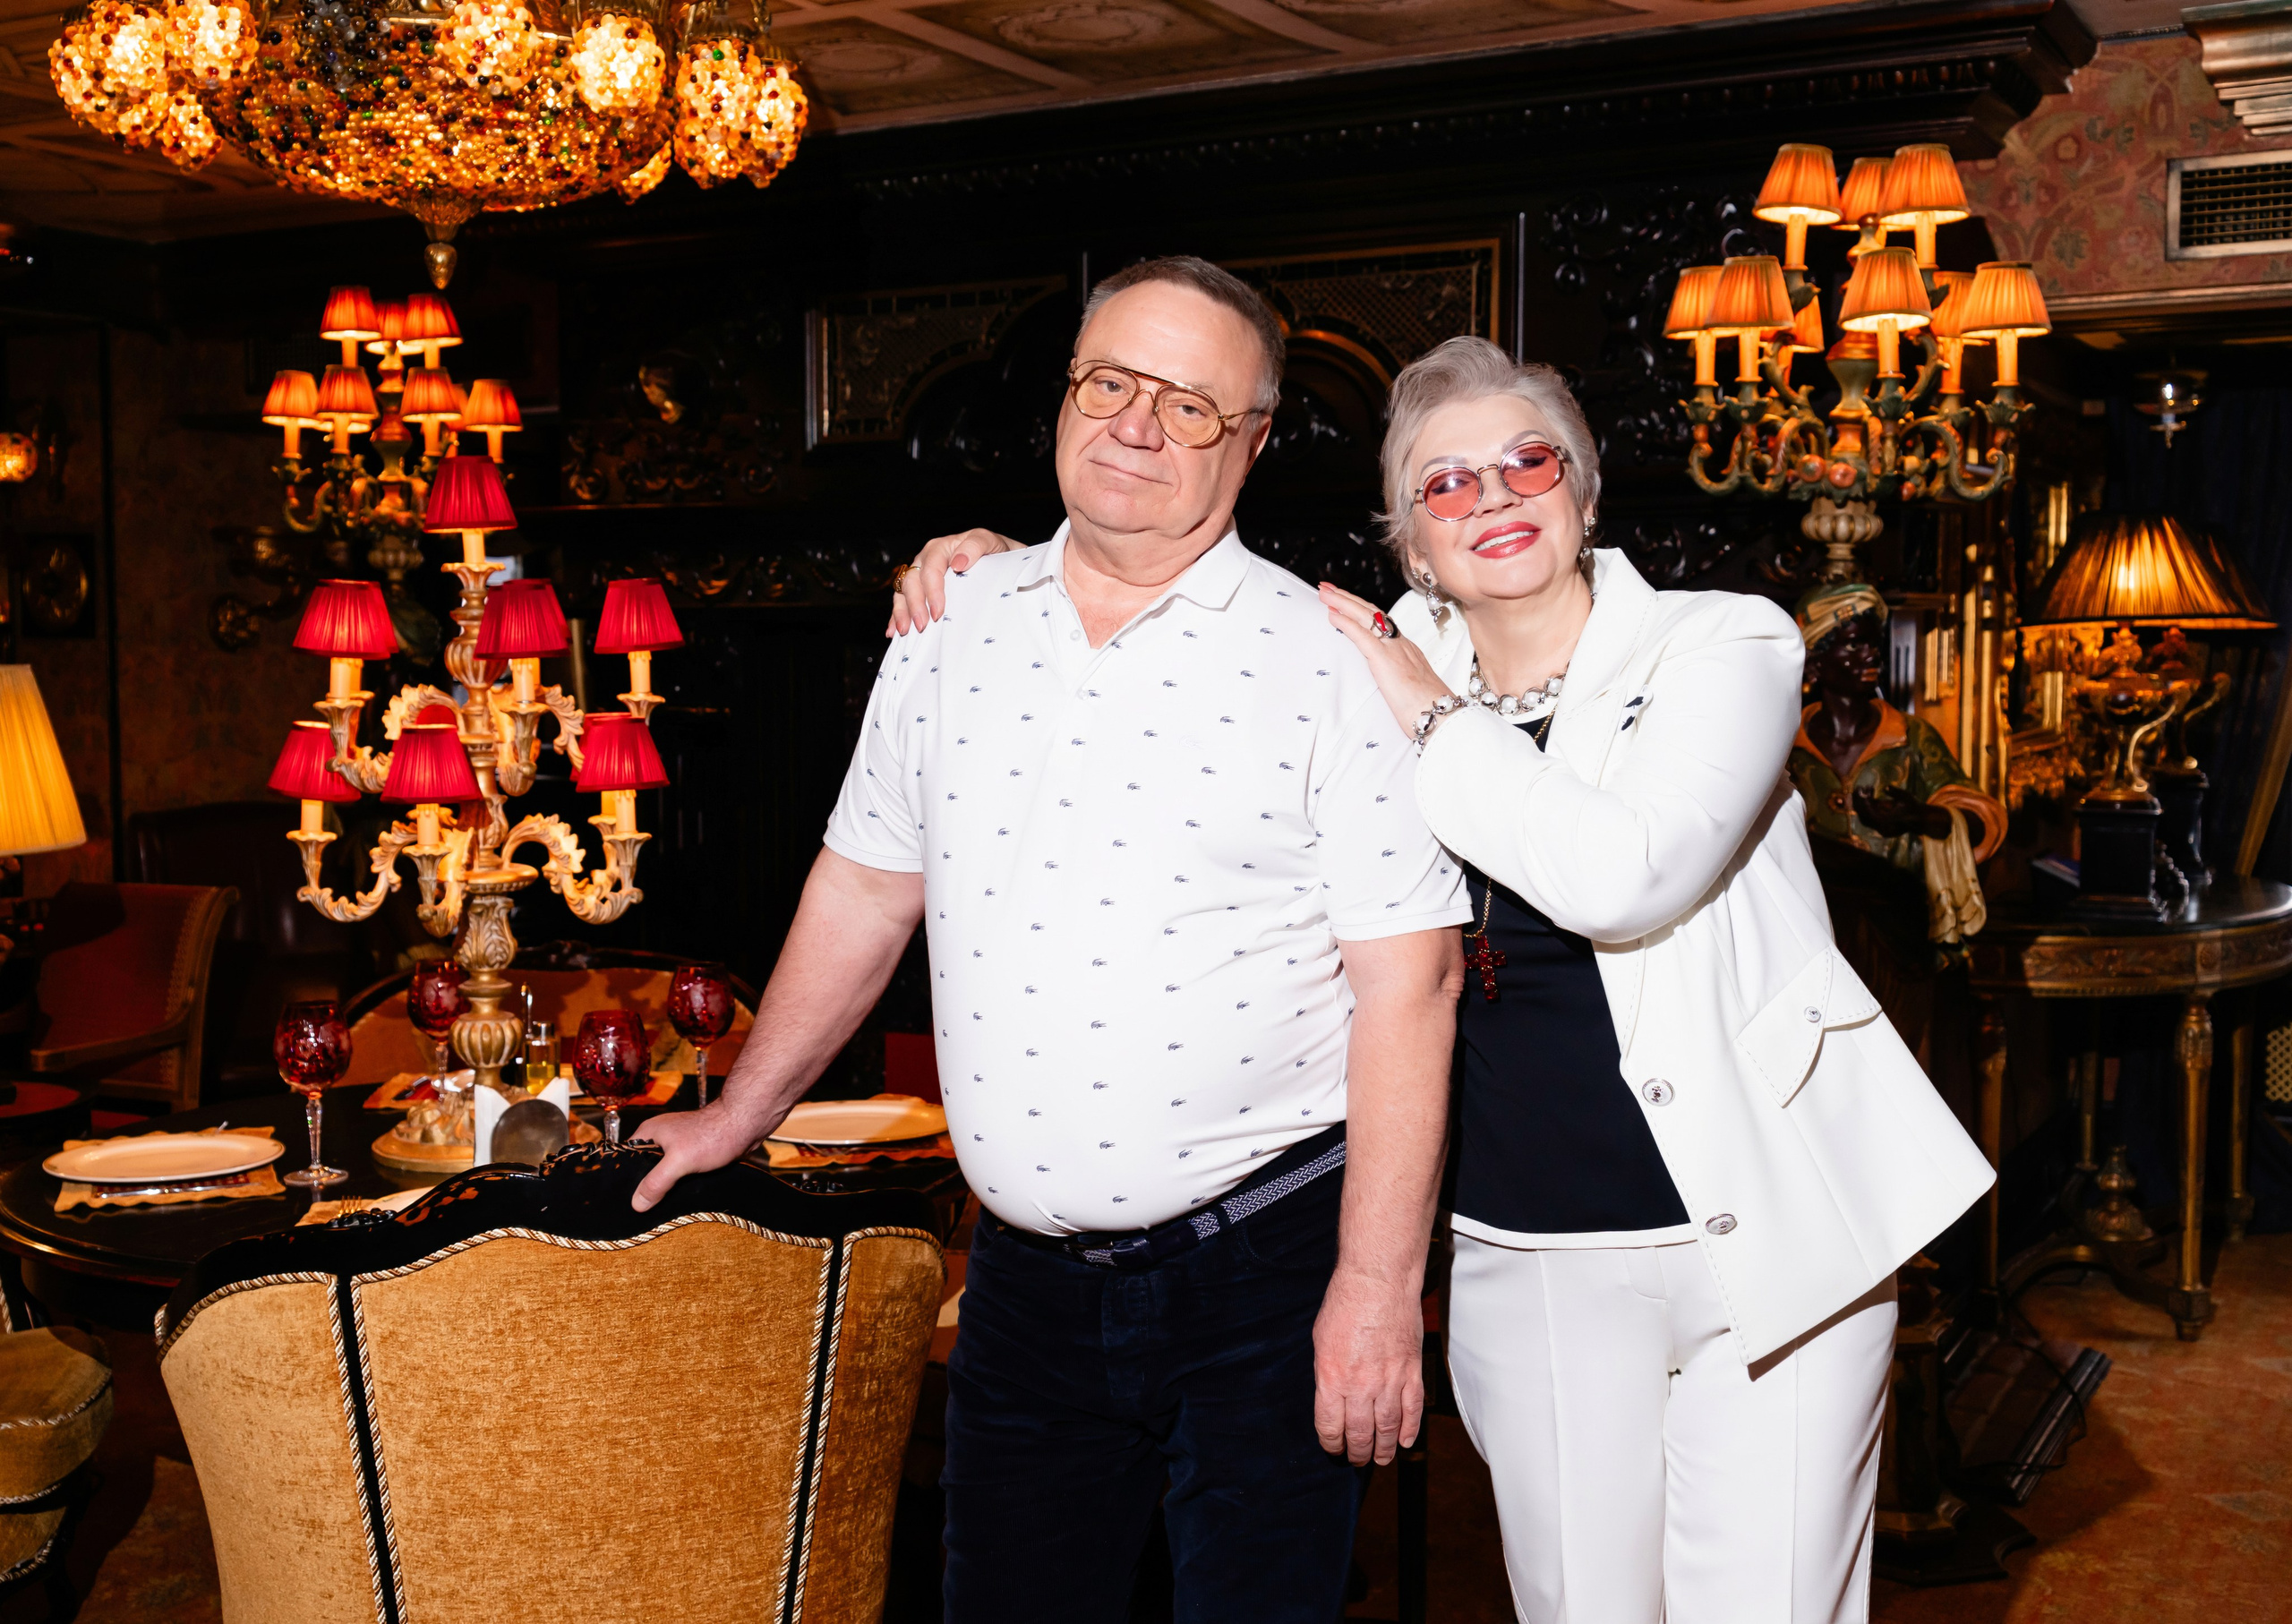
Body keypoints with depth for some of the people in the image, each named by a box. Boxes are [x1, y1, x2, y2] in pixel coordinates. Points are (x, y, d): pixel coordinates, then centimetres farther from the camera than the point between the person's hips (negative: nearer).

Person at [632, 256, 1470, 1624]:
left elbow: (1408, 983, -11)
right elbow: (866, 889, 15)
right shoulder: (956, 625, 6)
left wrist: (1378, 1292, -14)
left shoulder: (1329, 663, -8)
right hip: (1028, 1276, 4)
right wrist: (743, 1115, 21)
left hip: (1263, 1269, -3)